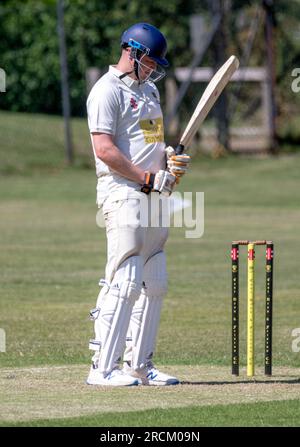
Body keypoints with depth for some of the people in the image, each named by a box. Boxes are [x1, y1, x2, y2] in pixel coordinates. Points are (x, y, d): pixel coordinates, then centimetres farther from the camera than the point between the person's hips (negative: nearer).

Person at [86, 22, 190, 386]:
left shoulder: (149, 89, 20)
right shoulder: (107, 91, -9)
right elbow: (104, 149, -18)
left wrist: (171, 159, 5)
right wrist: (148, 177, -17)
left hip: (153, 195, 9)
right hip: (122, 193, -9)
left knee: (154, 284, 8)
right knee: (125, 282, -14)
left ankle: (139, 364, 14)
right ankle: (103, 368, -12)